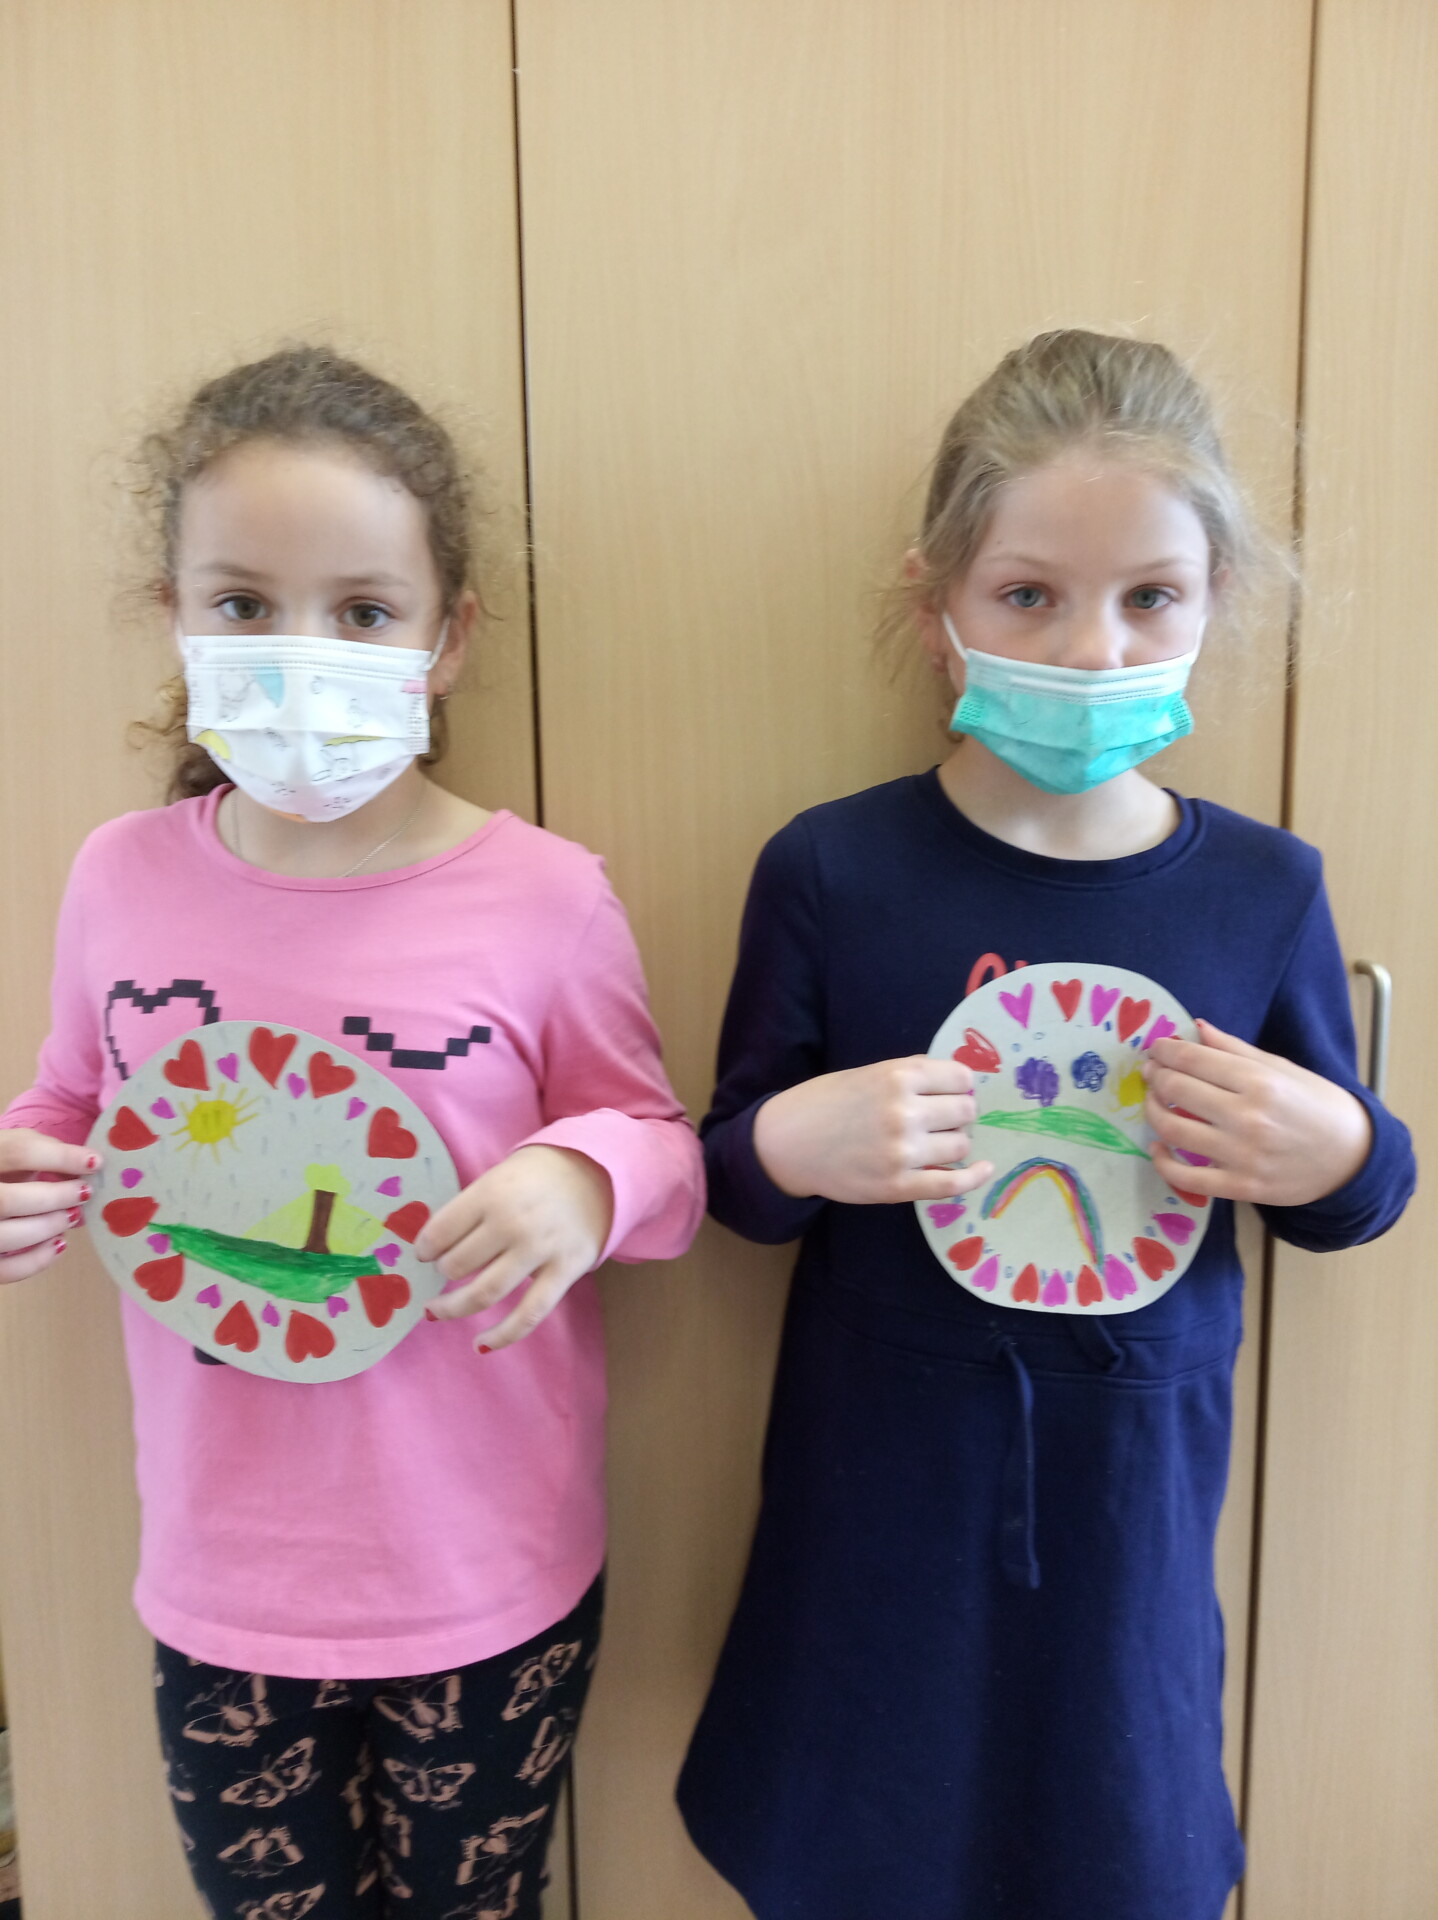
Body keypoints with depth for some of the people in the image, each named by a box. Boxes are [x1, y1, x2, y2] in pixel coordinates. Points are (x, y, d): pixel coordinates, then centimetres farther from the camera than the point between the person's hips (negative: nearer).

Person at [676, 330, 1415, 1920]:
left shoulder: (1262, 886, -6)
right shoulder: (831, 871, -12)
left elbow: (1354, 1180, 6)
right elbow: (731, 1176, -3)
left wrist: (1337, 1157, -16)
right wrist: (793, 1146, -24)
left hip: (1132, 1480, 2)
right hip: (881, 1479, -1)